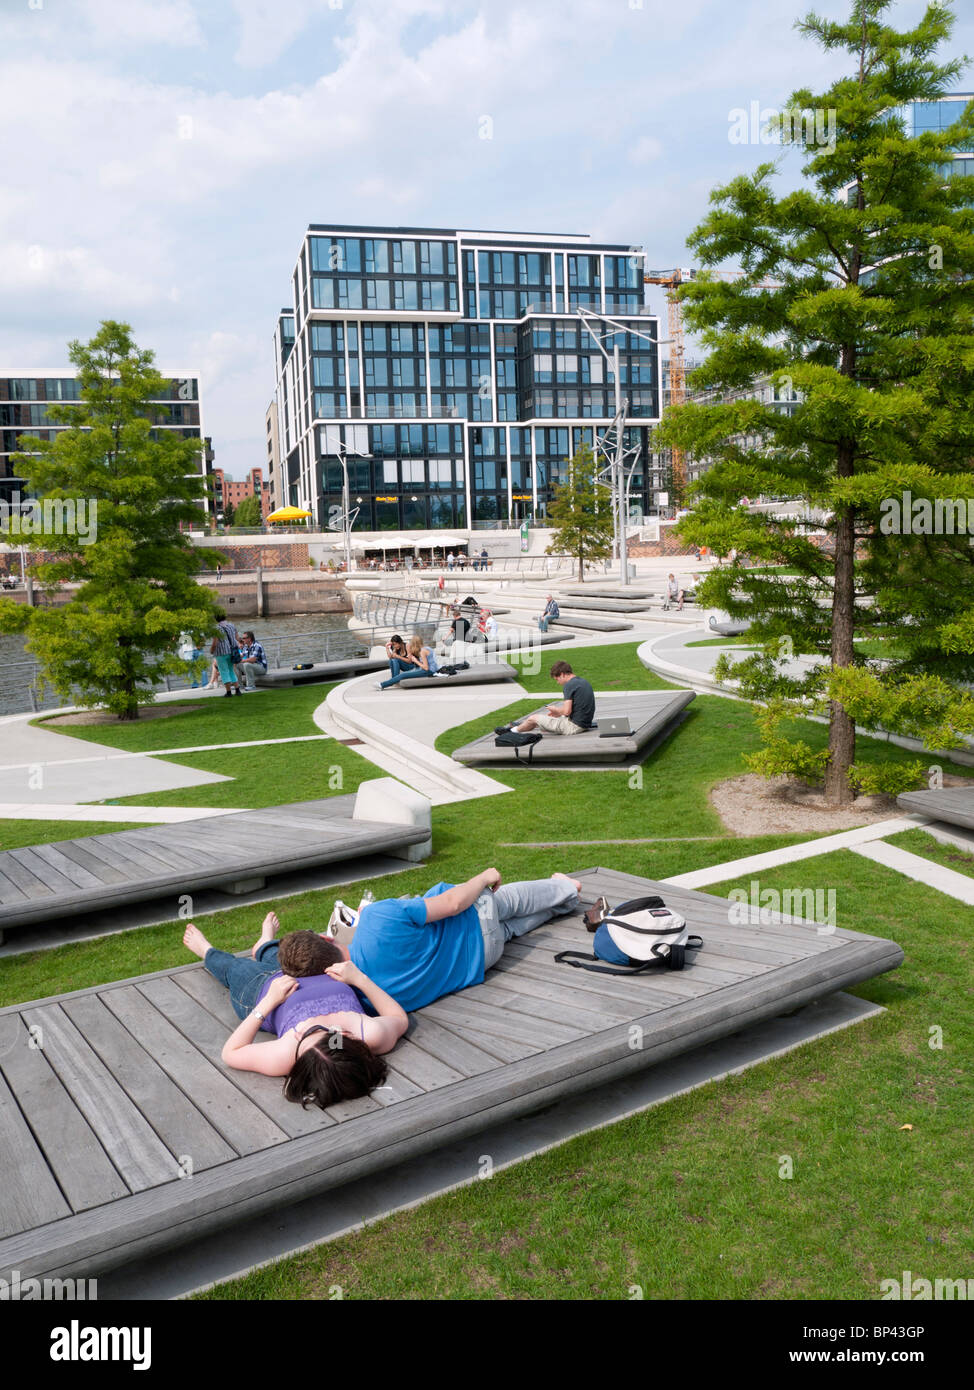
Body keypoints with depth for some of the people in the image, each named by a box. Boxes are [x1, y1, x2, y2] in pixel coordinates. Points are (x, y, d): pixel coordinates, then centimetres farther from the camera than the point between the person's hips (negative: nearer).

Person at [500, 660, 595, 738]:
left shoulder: (569, 685, -16)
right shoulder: (584, 682, 13)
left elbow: (567, 711, -23)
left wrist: (554, 709, -2)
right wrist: (558, 713, 16)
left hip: (574, 726, -9)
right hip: (585, 724, 9)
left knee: (533, 718, 6)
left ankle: (513, 730, 29)